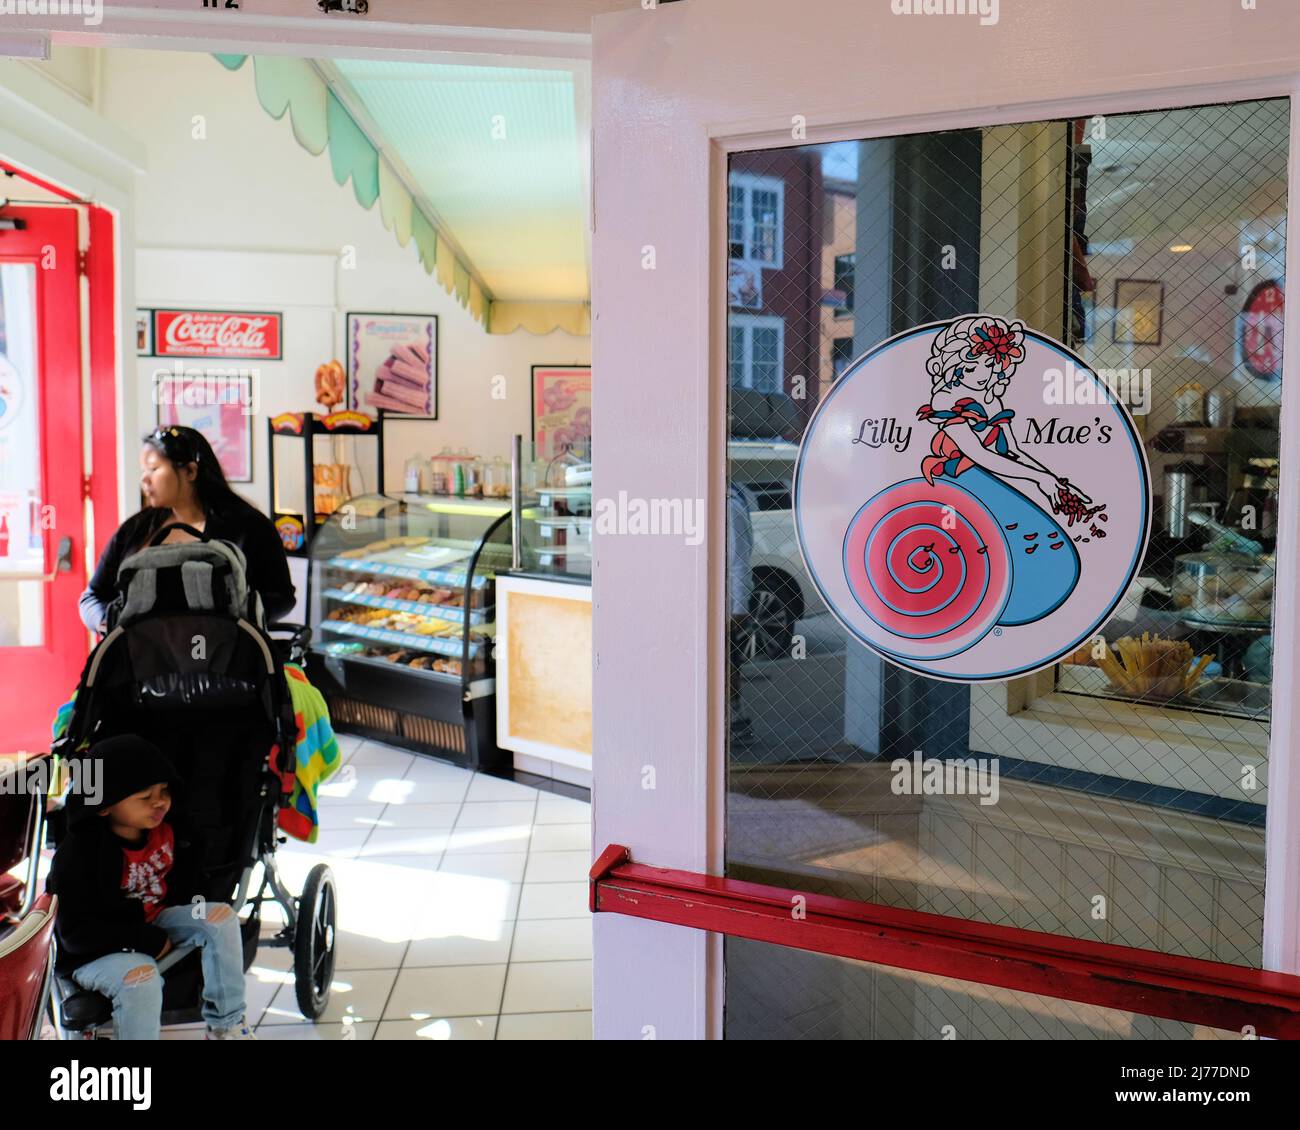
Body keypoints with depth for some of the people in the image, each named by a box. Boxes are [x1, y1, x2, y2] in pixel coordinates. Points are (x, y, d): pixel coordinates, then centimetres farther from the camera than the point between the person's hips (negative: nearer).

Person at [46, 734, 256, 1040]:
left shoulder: (170, 828, -5)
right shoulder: (78, 855, -23)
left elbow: (188, 880, 15)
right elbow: (77, 934, -22)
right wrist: (150, 942, -23)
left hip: (157, 922, 6)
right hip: (100, 951, -6)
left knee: (221, 916, -15)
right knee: (140, 977, -35)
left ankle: (226, 1025, -8)